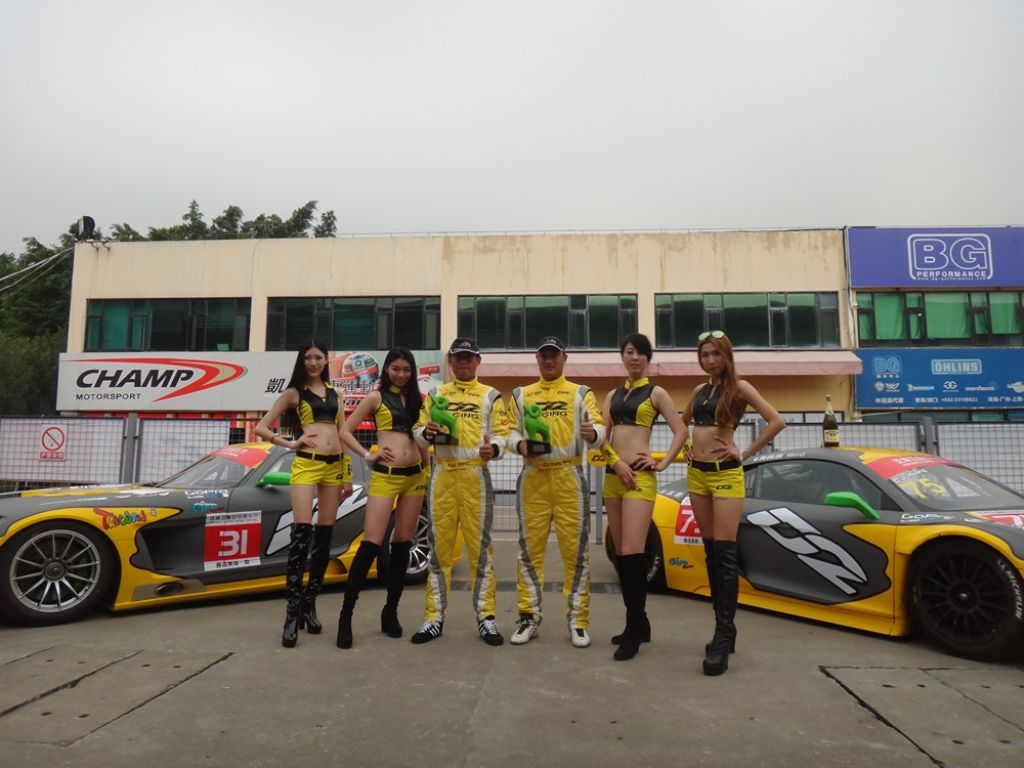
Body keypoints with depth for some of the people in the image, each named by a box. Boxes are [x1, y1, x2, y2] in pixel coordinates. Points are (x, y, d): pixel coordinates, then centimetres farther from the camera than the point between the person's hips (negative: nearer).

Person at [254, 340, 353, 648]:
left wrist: (348, 474, 13)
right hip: (306, 464, -4)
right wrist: (290, 443, -11)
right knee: (301, 534, -14)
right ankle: (292, 611, -12)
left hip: (335, 466, 5)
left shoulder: (333, 392, 17)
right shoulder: (294, 392, 5)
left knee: (324, 536, 5)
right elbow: (261, 427, 2)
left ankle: (309, 604, 14)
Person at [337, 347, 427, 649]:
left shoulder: (415, 398, 15)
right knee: (371, 544, -10)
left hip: (415, 476, 5)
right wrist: (368, 456, -9)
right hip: (385, 476, -4)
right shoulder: (376, 396, 3)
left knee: (402, 544, 7)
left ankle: (391, 611, 17)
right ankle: (346, 615, -3)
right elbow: (345, 431, 1)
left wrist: (428, 472, 9)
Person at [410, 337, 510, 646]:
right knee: (440, 547, 6)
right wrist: (426, 433, -12)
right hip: (442, 475, 2)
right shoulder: (435, 394, 14)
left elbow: (502, 432, -1)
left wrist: (494, 448, -23)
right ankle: (434, 618, 14)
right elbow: (418, 431, 12)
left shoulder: (491, 396, 7)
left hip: (476, 475, -2)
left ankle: (485, 617, 9)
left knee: (479, 547, 0)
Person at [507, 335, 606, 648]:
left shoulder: (581, 393, 8)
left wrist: (592, 432, -26)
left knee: (575, 549, 0)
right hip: (533, 477, 2)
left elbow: (599, 429, -3)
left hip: (569, 477, -2)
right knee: (531, 549, 5)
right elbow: (511, 430, 11)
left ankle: (578, 621, 10)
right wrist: (520, 444, -11)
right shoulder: (521, 394, 15)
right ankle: (529, 617, 15)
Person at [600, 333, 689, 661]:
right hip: (612, 476, 6)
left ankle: (634, 628, -3)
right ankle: (638, 623, 19)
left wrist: (663, 463, -11)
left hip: (640, 477, -6)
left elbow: (681, 431, -2)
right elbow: (601, 436, 7)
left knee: (632, 553, -13)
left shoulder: (656, 393, 3)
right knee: (621, 554, 8)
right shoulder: (613, 395, 16)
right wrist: (616, 462, -8)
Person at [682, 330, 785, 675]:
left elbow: (776, 421, -13)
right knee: (711, 553, 8)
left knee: (725, 553, -9)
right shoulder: (700, 390, 13)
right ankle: (723, 628, 17)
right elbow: (682, 423, 29)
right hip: (696, 473, 6)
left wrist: (746, 453, -12)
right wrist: (686, 449, 13)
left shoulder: (739, 387, -4)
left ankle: (723, 635, -7)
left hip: (725, 473, -6)